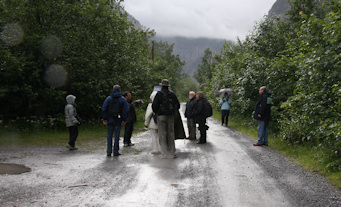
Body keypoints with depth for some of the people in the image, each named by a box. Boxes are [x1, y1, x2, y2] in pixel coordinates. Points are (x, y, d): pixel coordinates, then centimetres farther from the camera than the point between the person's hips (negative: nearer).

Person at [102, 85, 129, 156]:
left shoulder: (108, 98, 2)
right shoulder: (123, 99, 0)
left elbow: (104, 109, -3)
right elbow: (126, 110, -5)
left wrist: (104, 119, -1)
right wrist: (124, 120, -3)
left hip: (109, 120, 1)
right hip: (118, 121, -1)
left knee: (109, 136, 7)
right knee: (117, 136, 5)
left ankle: (109, 152, 5)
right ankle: (116, 152, 6)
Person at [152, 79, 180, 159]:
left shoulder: (159, 94, -8)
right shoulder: (172, 94, 7)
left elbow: (154, 105, -12)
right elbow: (178, 105, 11)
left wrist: (156, 112, 7)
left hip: (161, 116, -4)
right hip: (171, 116, 4)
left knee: (162, 135, 1)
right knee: (171, 134, 13)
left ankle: (164, 154, 0)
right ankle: (173, 152, 16)